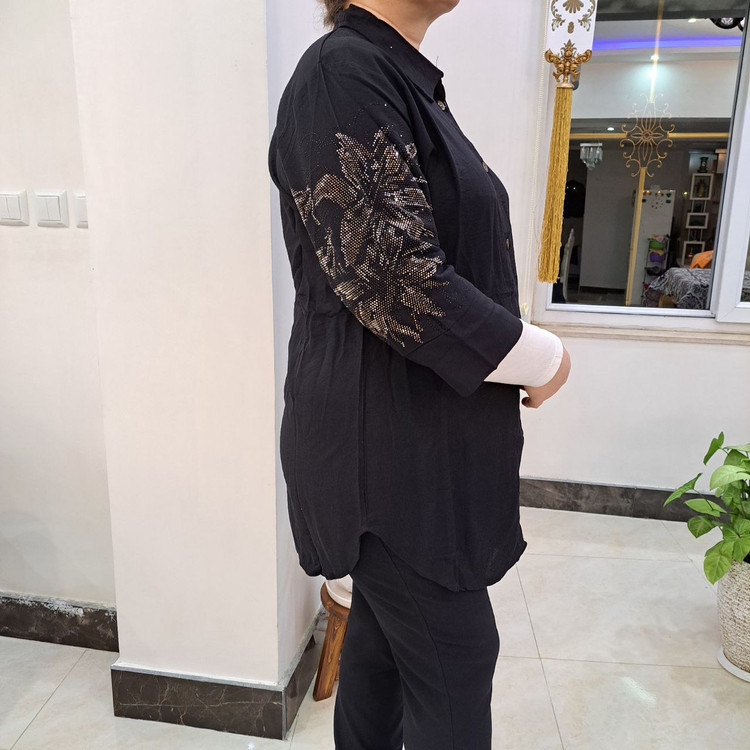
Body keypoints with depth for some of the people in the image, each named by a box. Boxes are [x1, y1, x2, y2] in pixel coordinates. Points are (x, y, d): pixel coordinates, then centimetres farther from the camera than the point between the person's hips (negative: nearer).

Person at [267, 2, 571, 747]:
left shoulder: (406, 79, 15)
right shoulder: (342, 71, -15)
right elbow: (390, 277, -23)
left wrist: (518, 353, 11)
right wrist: (538, 356, -11)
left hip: (420, 434, 9)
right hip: (384, 441, -9)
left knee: (386, 624, 21)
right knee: (453, 660, 6)